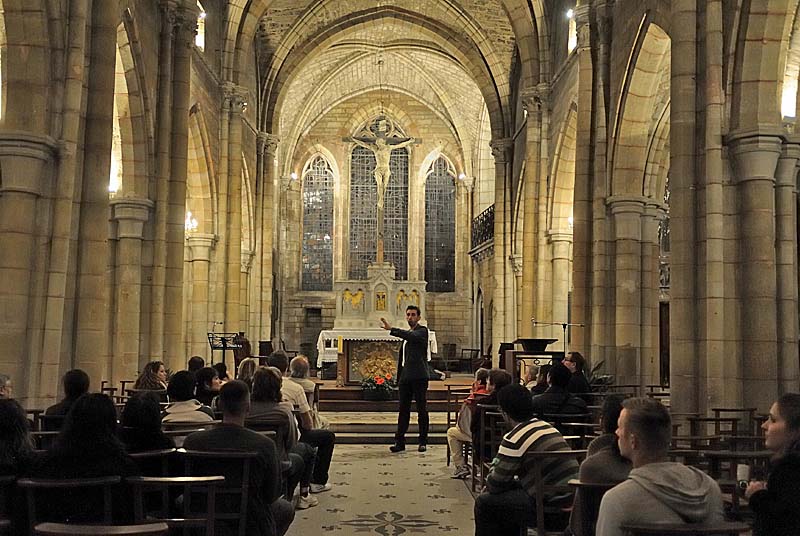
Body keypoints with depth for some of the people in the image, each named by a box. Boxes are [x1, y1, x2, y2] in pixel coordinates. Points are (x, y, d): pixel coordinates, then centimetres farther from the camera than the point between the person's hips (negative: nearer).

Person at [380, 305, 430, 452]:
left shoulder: (422, 331, -2)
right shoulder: (407, 334, 21)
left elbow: (411, 336, -26)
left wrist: (391, 329, -33)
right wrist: (398, 379, 17)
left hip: (419, 377, -7)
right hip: (405, 377, 7)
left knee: (422, 410, 1)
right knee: (403, 410, 5)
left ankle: (423, 442, 7)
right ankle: (399, 441, 6)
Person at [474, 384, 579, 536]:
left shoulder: (513, 439, -12)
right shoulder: (548, 427, 13)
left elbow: (495, 485, -4)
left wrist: (490, 476, 16)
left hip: (550, 508, -9)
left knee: (484, 503, 5)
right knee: (508, 493, 28)